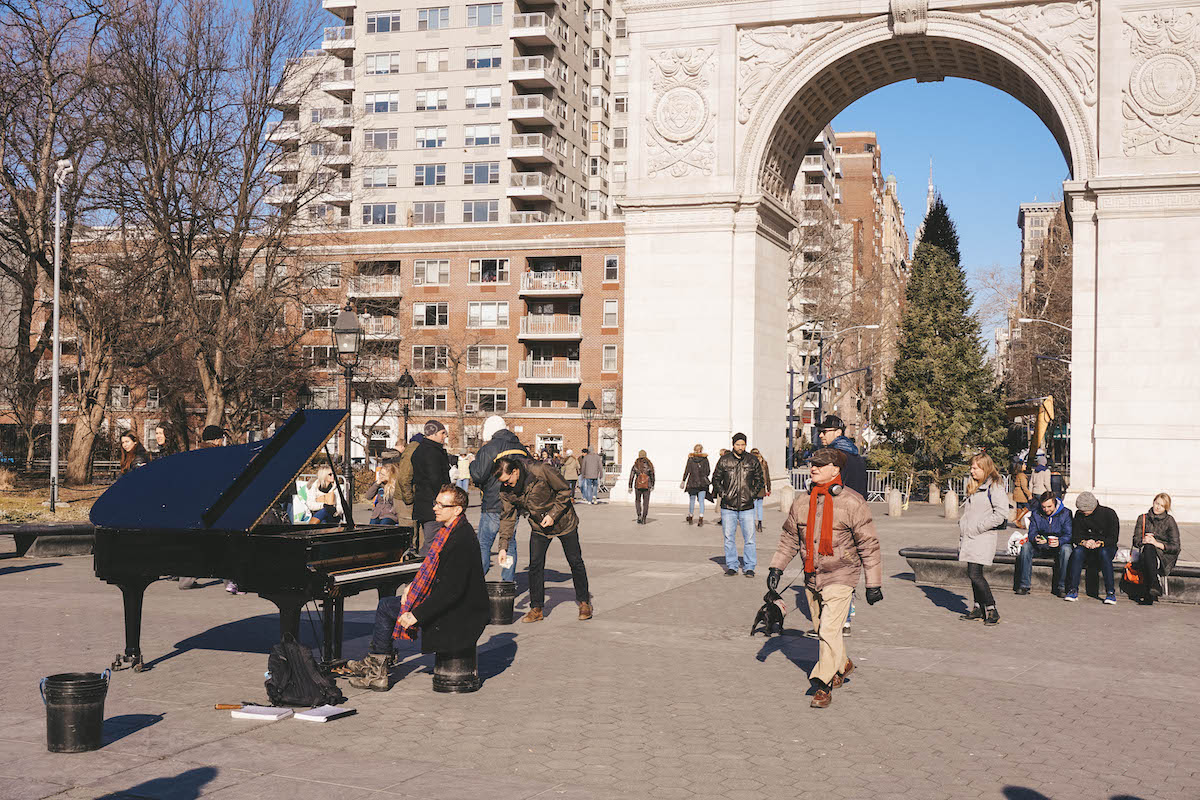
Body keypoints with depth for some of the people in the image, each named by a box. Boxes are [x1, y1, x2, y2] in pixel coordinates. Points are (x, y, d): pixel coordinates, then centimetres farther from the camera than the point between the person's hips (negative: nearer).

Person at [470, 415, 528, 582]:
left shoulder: (488, 449, -11)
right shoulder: (521, 448, 9)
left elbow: (478, 476, -14)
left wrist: (473, 463, 5)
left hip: (493, 506, -6)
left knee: (484, 543, 0)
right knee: (510, 542, 12)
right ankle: (509, 580, 13)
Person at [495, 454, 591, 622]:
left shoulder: (541, 471, -30)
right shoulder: (506, 489, -16)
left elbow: (564, 491, -18)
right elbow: (507, 517, -8)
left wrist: (553, 515, -24)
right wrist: (503, 546, -15)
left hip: (564, 522, -3)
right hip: (539, 527, 3)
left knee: (575, 562, 5)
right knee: (535, 565, -6)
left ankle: (584, 602, 22)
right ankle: (536, 609, 4)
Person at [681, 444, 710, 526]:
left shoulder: (690, 458, -1)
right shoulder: (705, 459, 1)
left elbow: (686, 471, -2)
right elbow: (707, 471, 3)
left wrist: (683, 481, 3)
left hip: (692, 482, 0)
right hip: (703, 483, 0)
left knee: (692, 500, 13)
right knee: (701, 501, 1)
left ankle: (690, 517, 22)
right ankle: (701, 518, -14)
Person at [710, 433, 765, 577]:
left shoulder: (752, 461, 5)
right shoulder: (724, 460, 3)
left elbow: (759, 479, 16)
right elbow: (716, 479, 12)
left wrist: (753, 493, 3)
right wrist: (722, 493, -1)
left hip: (747, 506, 0)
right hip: (728, 506, 0)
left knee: (749, 538, -3)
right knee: (729, 538, 4)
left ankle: (749, 567, 5)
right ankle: (731, 566, 13)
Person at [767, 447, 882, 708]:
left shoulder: (852, 503, -12)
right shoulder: (802, 501, 3)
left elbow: (868, 545, -7)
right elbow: (789, 538, 14)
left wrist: (874, 583, -6)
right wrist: (776, 568, 8)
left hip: (840, 577, -6)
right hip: (811, 577, 6)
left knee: (829, 630, -13)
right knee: (821, 628, 17)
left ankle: (823, 686, -4)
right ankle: (843, 665, 42)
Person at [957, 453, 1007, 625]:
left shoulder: (994, 487, -10)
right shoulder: (974, 487, 18)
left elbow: (1001, 513, -18)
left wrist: (978, 527, -16)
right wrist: (963, 524, 16)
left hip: (983, 538, -9)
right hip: (970, 538, 9)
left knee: (975, 574, -13)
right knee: (974, 574, 11)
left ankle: (992, 610, -5)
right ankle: (978, 609, 19)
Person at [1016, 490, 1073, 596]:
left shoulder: (1065, 513, -7)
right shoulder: (1036, 514, 1)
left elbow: (1068, 535, -14)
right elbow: (1032, 533, -6)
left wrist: (1059, 541, -37)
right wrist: (1035, 538, -31)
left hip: (1057, 547, -2)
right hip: (1040, 547, 2)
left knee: (1066, 549, -35)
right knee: (1026, 546, -26)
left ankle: (1061, 586, -27)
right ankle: (1024, 585, -24)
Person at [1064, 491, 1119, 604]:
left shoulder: (1109, 513, -9)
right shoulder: (1079, 514, 1)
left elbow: (1113, 538, -11)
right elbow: (1075, 536, 0)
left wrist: (1100, 543, -29)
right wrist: (1083, 542, -23)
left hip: (1106, 546, -2)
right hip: (1087, 546, 3)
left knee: (1103, 553, -37)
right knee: (1077, 551, -31)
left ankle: (1110, 592, -33)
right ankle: (1073, 590, -31)